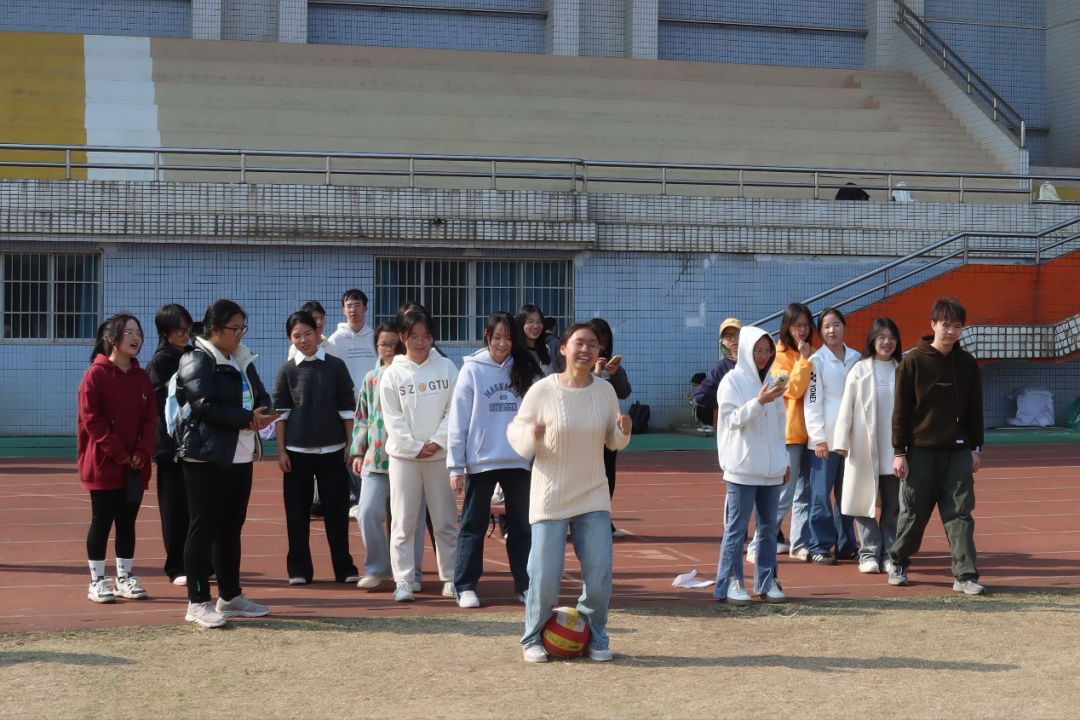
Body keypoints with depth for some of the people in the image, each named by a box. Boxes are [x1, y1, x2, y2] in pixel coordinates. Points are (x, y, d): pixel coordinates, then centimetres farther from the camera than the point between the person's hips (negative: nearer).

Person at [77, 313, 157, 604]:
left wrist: (142, 453, -8)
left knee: (127, 521, 10)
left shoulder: (143, 377, 10)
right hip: (104, 464, -5)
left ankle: (125, 577, 18)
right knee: (102, 521, 0)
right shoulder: (96, 374, -8)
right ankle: (97, 581, 7)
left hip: (136, 466, 5)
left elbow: (151, 418, 7)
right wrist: (119, 453, -16)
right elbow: (91, 418, -13)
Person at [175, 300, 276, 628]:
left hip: (240, 457, 8)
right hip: (207, 457, -8)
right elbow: (207, 406, -20)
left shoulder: (243, 361, 16)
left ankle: (230, 597, 22)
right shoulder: (197, 362, -10)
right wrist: (247, 419, -18)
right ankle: (198, 603, -2)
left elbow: (261, 396, 13)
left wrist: (261, 413, -10)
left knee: (231, 527, 14)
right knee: (203, 528, -5)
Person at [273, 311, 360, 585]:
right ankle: (299, 569, 11)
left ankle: (344, 568, 11)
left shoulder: (336, 366, 1)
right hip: (297, 450, 0)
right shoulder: (287, 370, 2)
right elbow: (280, 412, 3)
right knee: (297, 511, 3)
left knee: (337, 510, 3)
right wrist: (281, 451, -2)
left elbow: (348, 408, 3)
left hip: (332, 449, 0)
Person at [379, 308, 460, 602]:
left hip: (440, 454, 1)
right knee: (403, 522, 0)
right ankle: (403, 581, 4)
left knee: (446, 521, 6)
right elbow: (393, 419, -2)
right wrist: (415, 447, -9)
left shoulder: (446, 368, 3)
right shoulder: (393, 374, 1)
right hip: (404, 455, -1)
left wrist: (437, 442, -11)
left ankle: (451, 578, 14)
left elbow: (454, 410, -1)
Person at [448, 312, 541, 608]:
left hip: (519, 462, 3)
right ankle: (465, 587, 8)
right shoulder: (472, 370, -2)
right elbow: (458, 420, -3)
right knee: (473, 527, 4)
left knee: (522, 527, 9)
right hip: (480, 461, -3)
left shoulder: (524, 371, 6)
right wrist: (455, 466, -6)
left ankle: (525, 584, 17)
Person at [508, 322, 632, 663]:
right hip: (550, 498, -3)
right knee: (545, 575, -3)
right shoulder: (542, 391, -11)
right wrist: (531, 436, -25)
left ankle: (595, 637, 22)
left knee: (600, 574, 1)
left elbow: (612, 442, 11)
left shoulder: (605, 391, 0)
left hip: (593, 497, 3)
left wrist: (623, 431, -11)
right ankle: (533, 638, 19)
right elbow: (515, 432, -3)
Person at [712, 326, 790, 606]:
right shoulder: (733, 381, -3)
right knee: (737, 527, -4)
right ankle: (731, 584, 0)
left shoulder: (771, 381, 14)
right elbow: (732, 419, -11)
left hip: (771, 468, 6)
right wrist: (759, 401, -23)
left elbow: (780, 423, 18)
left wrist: (784, 460, 16)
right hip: (743, 467, -6)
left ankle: (767, 582, 14)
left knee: (769, 526, 8)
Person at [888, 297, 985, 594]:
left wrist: (976, 448, 7)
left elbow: (975, 408, 11)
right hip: (921, 450, -3)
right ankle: (898, 563, 26)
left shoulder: (968, 363, 6)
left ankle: (965, 575, -1)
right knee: (914, 512, 6)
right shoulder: (913, 361, -5)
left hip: (959, 451, 3)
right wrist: (899, 451, -7)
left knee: (960, 513, -1)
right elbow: (901, 409, -4)